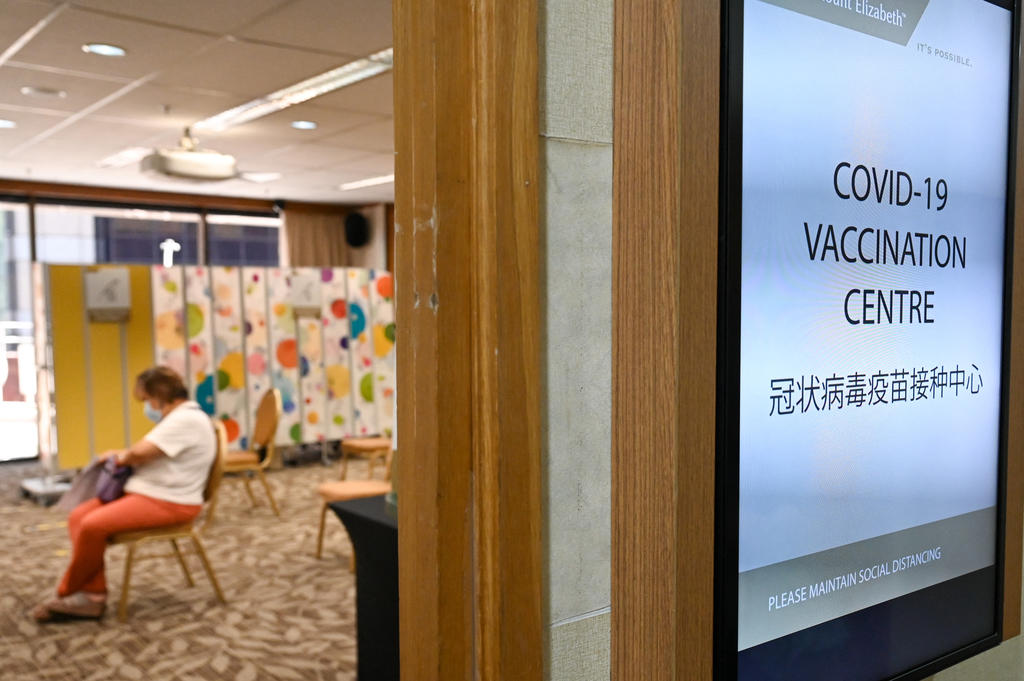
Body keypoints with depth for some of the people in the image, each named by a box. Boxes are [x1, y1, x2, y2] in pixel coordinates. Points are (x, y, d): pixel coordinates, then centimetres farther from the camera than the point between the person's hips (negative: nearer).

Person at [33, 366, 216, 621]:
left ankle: (69, 594, 1)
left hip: (168, 503, -11)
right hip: (146, 494, 11)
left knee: (93, 525, -22)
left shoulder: (186, 419, -18)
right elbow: (150, 454, 23)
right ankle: (93, 595, -7)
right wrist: (123, 455, 5)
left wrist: (123, 456, -1)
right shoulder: (178, 417, 18)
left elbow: (140, 452, -23)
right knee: (78, 517, -1)